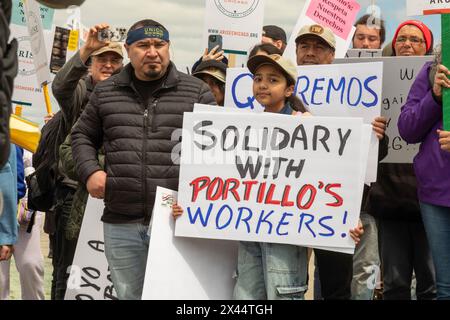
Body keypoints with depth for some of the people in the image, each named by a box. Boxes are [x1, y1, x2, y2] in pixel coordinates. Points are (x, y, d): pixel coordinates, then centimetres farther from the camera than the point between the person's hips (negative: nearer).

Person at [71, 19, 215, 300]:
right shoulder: (106, 92, 11)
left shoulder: (197, 92, 4)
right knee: (127, 295, 12)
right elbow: (83, 136, 20)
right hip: (121, 222, 3)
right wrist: (90, 171, 2)